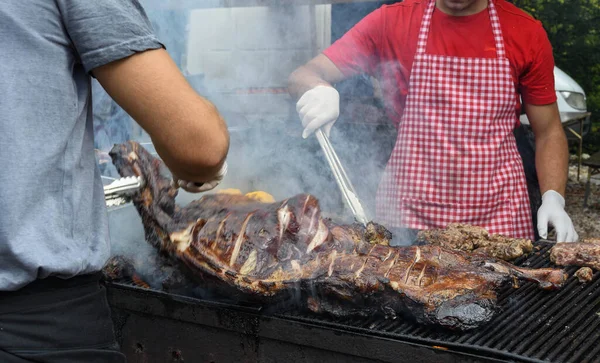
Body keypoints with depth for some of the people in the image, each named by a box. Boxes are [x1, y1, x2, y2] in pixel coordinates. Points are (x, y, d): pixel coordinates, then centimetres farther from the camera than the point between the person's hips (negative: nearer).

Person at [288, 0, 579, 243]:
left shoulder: (526, 32, 3)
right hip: (408, 209, 0)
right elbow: (301, 77, -1)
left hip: (499, 215, 1)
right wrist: (317, 89, -25)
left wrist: (553, 198, -6)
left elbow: (549, 131, 9)